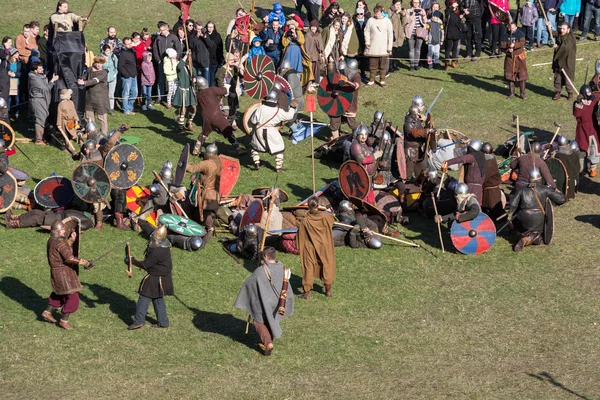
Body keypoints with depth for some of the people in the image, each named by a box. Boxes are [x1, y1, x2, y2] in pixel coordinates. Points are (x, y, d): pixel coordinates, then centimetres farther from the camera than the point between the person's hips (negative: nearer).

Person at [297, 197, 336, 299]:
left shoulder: (305, 221, -17)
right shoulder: (325, 217, -14)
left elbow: (301, 238, -8)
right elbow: (333, 218, 10)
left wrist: (301, 250, 4)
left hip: (310, 249, -1)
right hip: (324, 247, 2)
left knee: (308, 268, 8)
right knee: (327, 266, 17)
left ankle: (307, 292, 12)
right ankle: (328, 290, 26)